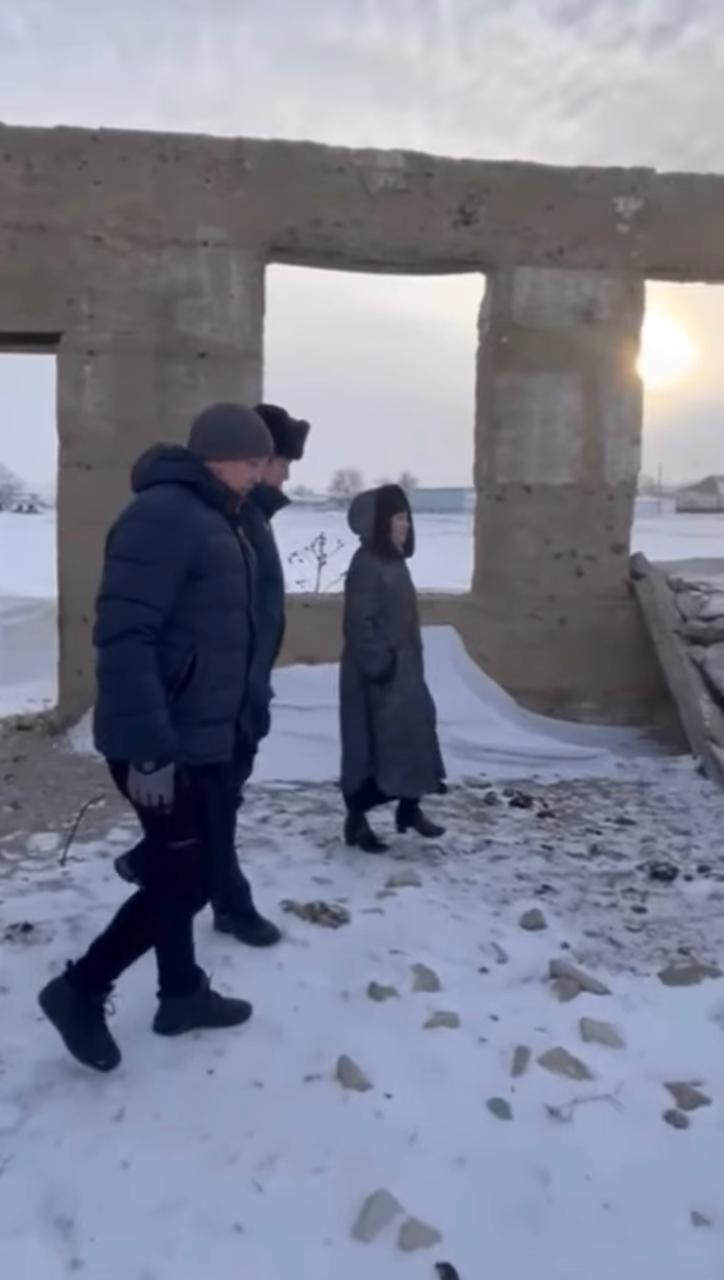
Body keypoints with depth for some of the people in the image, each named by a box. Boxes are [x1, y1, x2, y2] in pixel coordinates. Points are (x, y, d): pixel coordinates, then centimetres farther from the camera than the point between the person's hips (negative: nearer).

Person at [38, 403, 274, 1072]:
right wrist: (147, 747, -27)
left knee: (181, 871, 18)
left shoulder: (216, 522, 14)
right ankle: (81, 989, 16)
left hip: (204, 740, 10)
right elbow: (125, 637, -25)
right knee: (187, 877, -2)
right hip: (166, 746, -10)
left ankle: (182, 992, 34)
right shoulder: (161, 516, -18)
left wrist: (236, 726, 18)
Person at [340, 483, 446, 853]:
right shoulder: (366, 563, -16)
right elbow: (359, 622, -21)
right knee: (370, 743, -1)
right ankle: (356, 820, 11)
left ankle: (410, 809, 27)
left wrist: (411, 662, 16)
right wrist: (378, 664, -22)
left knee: (414, 733, 14)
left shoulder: (394, 560, 12)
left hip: (402, 669, 9)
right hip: (375, 674, -9)